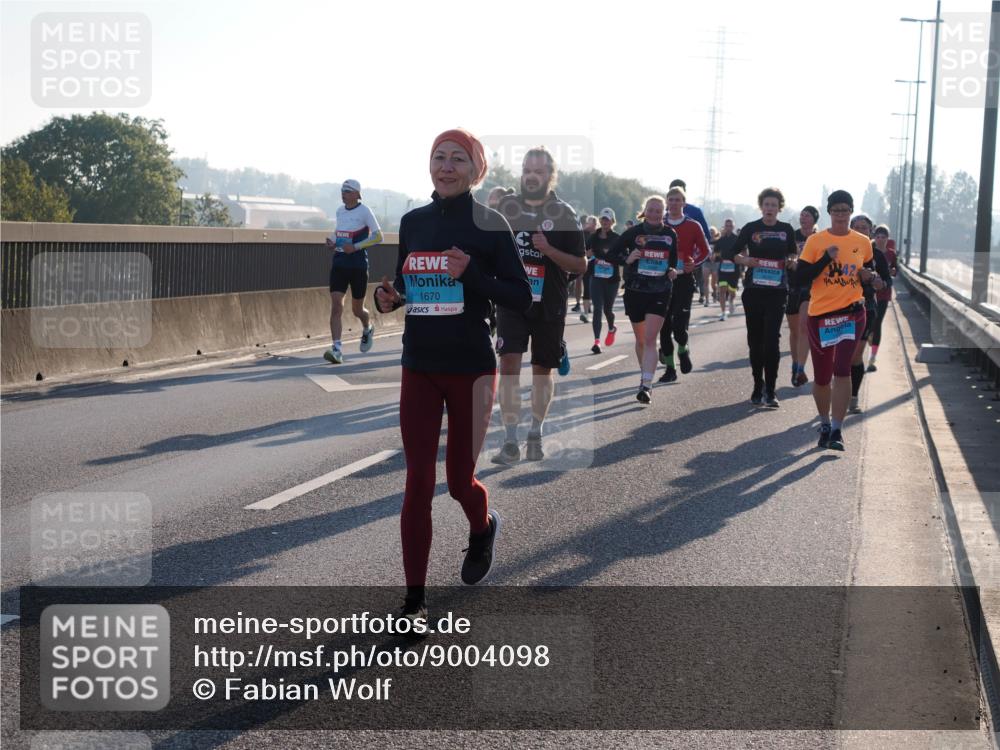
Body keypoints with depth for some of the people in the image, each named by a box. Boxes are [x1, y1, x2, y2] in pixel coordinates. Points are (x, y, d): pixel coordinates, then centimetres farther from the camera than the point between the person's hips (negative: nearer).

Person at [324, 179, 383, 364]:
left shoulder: (364, 211, -8)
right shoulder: (339, 210, 10)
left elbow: (378, 236, -10)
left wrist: (355, 247, -19)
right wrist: (332, 241, 4)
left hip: (358, 265, -4)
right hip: (339, 263, 4)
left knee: (357, 309, 8)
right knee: (336, 306, -11)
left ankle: (368, 329, 43)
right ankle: (337, 350, -15)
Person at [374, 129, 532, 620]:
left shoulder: (490, 226, -7)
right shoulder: (412, 223, 6)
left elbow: (521, 298, -7)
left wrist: (472, 275, -22)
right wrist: (388, 298, -5)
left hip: (471, 371, -3)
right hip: (419, 370, 3)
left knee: (459, 481, 7)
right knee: (418, 482, -2)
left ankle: (483, 528, 44)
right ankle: (414, 601, 3)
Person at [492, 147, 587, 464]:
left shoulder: (563, 213, -3)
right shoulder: (507, 207, 5)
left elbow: (581, 264, -5)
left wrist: (548, 250, -18)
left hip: (549, 306, -1)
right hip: (512, 302, 1)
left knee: (542, 370, 10)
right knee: (509, 365, -12)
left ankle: (535, 435, 27)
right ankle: (510, 442, -10)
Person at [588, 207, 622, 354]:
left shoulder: (617, 239, -2)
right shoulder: (593, 237, 4)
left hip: (612, 278, -1)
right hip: (596, 277, 1)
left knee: (607, 309, 10)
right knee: (597, 308, -10)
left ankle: (611, 329, 43)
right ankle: (597, 341, -15)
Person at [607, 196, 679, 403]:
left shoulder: (670, 234, 4)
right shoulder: (633, 233, -2)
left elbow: (675, 258, 19)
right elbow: (611, 254, 0)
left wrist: (673, 270, -1)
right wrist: (627, 259, -19)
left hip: (660, 293, -1)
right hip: (635, 291, 1)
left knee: (650, 339, -13)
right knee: (640, 339, 14)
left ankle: (646, 386, -19)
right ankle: (645, 375, 36)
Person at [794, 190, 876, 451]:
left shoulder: (863, 242, 6)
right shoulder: (815, 241, -2)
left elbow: (868, 271, 21)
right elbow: (800, 278, -8)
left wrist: (867, 276, -2)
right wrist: (826, 258, -17)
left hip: (851, 312, 0)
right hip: (820, 314, 0)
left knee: (842, 371, -15)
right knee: (821, 377, 9)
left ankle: (837, 430, -12)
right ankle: (825, 424, 31)